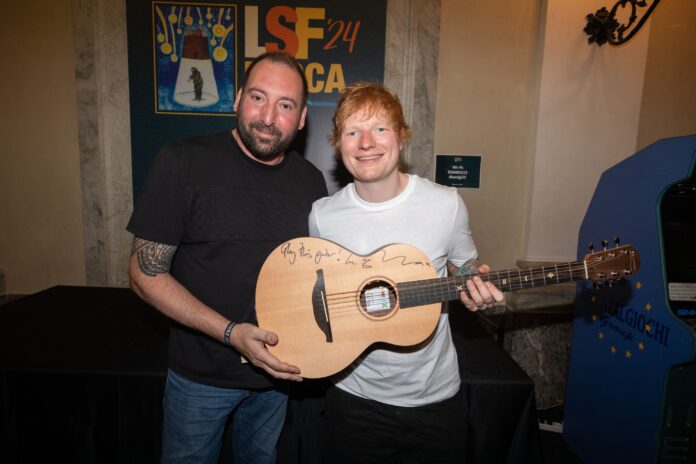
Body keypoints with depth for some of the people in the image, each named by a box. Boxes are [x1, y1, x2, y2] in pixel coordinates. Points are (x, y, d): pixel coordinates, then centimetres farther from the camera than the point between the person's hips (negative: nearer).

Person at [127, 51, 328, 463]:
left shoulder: (311, 180, -4)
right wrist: (231, 333, -24)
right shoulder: (181, 163, -17)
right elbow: (147, 275, -15)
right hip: (202, 373, -3)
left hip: (278, 366, 4)